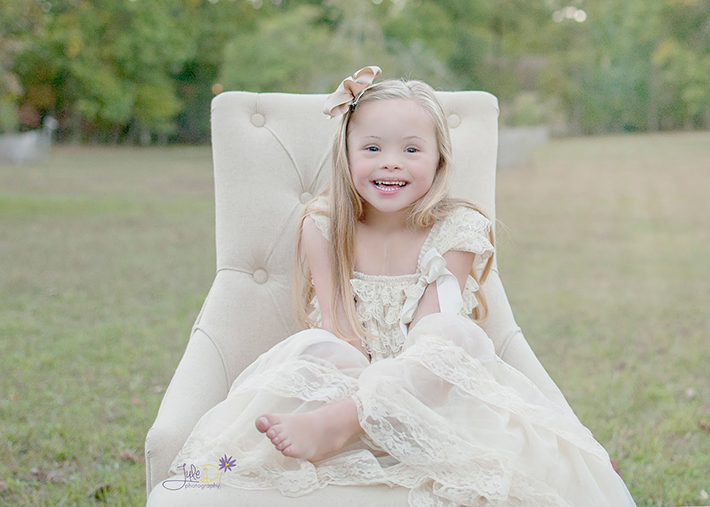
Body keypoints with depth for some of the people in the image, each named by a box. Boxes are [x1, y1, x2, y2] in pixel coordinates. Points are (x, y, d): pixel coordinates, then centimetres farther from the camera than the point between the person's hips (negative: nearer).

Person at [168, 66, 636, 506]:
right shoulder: (324, 226, -1)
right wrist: (362, 378, -28)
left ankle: (333, 423, -42)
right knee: (314, 347, -30)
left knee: (460, 336, -33)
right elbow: (334, 321, -8)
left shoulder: (454, 230, -5)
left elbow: (431, 329, -13)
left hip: (424, 383, 0)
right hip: (348, 376, 1)